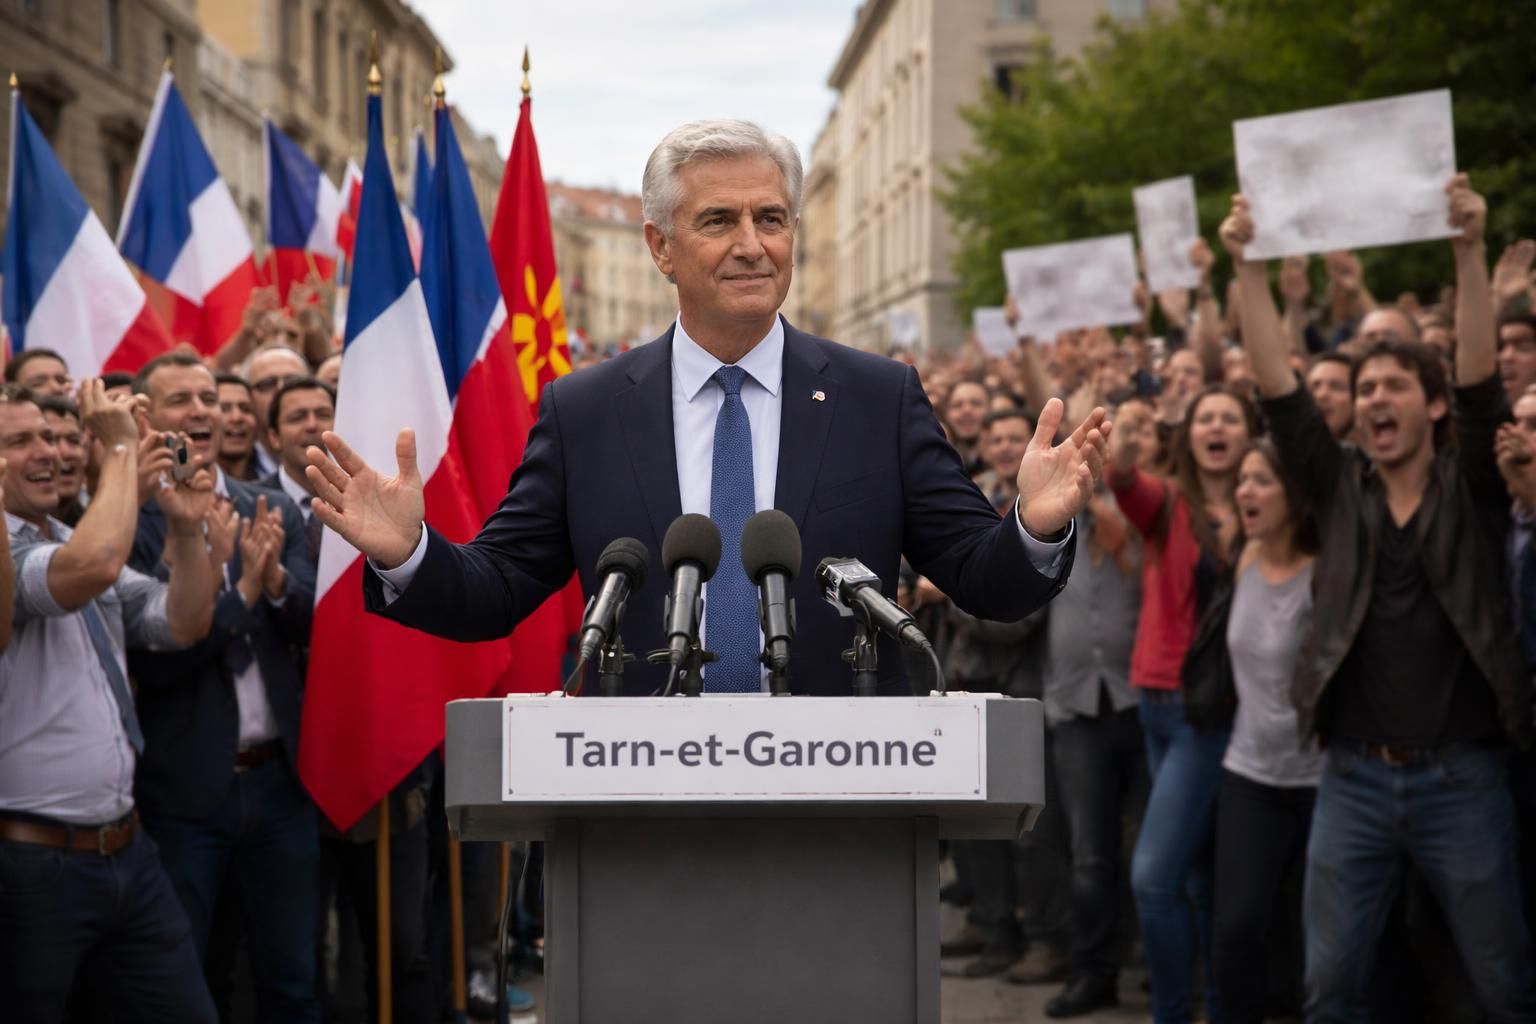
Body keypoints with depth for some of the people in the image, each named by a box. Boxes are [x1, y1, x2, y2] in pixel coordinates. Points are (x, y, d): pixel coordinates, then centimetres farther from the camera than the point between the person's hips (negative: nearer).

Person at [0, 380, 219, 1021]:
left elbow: (184, 626, 12)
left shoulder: (76, 542, 14)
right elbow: (96, 565, -30)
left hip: (128, 850, 8)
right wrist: (121, 447, -19)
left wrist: (186, 529, -3)